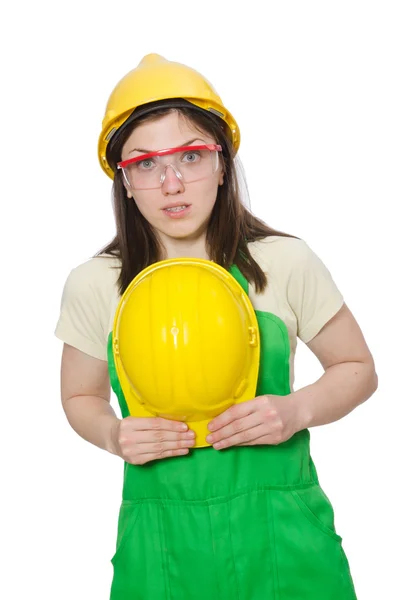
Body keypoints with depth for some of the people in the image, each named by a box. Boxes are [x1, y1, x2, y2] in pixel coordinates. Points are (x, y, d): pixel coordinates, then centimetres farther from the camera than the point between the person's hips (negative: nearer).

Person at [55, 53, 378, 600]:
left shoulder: (286, 264, -6)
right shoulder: (92, 286, -3)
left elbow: (358, 370, 5)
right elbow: (81, 398, 12)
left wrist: (297, 409, -15)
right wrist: (113, 434, -10)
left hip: (280, 531, 0)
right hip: (161, 541, 1)